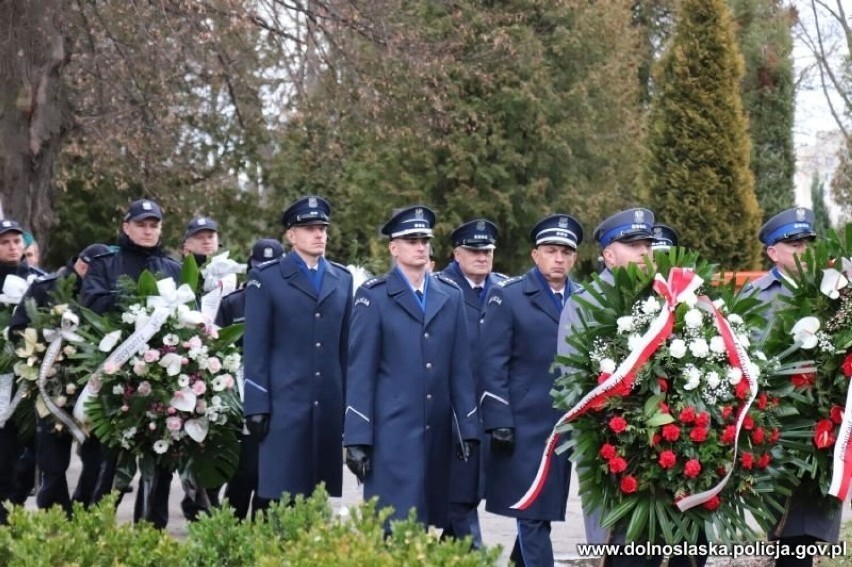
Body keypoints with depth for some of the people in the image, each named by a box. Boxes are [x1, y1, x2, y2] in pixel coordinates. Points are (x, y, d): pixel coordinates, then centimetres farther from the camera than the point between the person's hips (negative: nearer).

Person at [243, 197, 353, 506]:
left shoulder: (343, 279, 13)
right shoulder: (266, 278, 2)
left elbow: (346, 346, 13)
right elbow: (255, 348, -2)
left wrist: (350, 401, 9)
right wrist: (257, 406, -7)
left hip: (330, 405, 4)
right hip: (284, 402, -4)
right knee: (282, 493, -4)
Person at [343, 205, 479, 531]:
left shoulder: (451, 296, 13)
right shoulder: (373, 296, 1)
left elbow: (460, 368, 12)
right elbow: (360, 371, -3)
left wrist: (468, 428, 7)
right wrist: (356, 439, -7)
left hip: (437, 431, 4)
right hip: (391, 431, -4)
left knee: (425, 522, 6)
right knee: (395, 527, -6)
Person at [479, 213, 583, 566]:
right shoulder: (507, 297, -1)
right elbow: (492, 364, -6)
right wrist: (499, 421, -13)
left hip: (567, 426, 4)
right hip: (524, 426, -4)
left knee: (543, 510, 11)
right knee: (533, 514, -3)